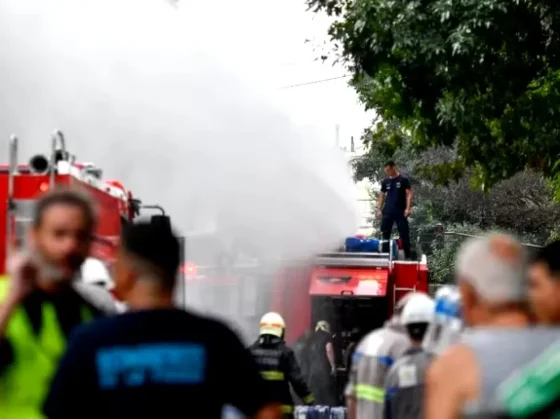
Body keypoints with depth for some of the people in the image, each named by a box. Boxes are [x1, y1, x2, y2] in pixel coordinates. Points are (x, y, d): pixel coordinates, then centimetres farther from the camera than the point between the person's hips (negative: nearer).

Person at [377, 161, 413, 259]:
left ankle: (407, 256, 1)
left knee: (404, 234, -3)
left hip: (400, 212, -4)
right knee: (385, 234, 5)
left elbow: (409, 194, -5)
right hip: (387, 212, 4)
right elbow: (382, 196, 16)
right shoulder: (385, 181, 11)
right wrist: (379, 209, 6)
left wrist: (408, 208, -15)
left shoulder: (403, 180, -2)